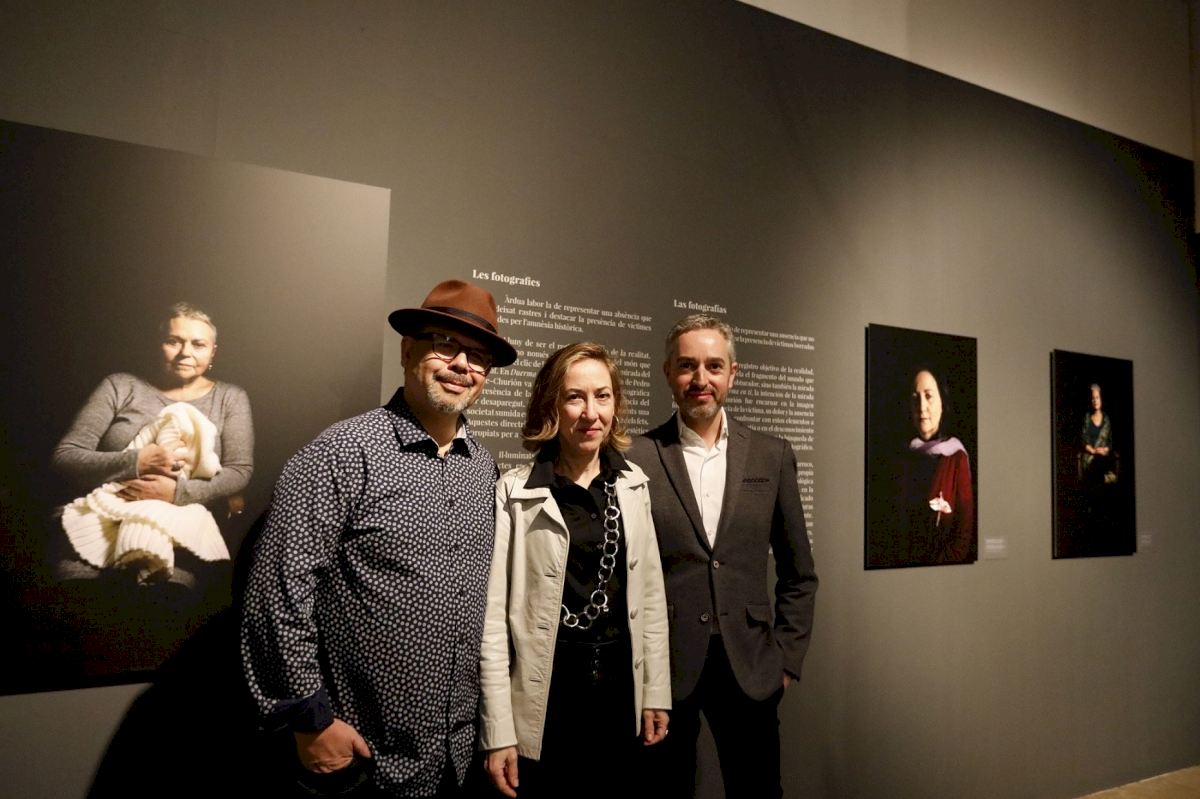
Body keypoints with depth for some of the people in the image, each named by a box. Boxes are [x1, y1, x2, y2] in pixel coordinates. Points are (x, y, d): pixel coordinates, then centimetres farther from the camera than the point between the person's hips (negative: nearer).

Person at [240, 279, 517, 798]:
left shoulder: (483, 468, 5)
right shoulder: (345, 453, -15)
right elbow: (278, 592, -16)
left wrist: (493, 724, 13)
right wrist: (311, 719, -14)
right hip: (353, 757, -5)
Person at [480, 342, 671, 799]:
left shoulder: (632, 485, 2)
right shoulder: (514, 494, -12)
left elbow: (650, 593, 8)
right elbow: (492, 616, -11)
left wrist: (656, 691, 8)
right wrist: (498, 731, -10)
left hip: (619, 689, 4)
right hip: (545, 698, -4)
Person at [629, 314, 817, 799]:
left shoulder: (772, 457, 4)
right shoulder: (635, 459, -5)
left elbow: (798, 574, 10)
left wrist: (787, 658, 5)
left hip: (749, 669, 2)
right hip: (661, 667, -2)